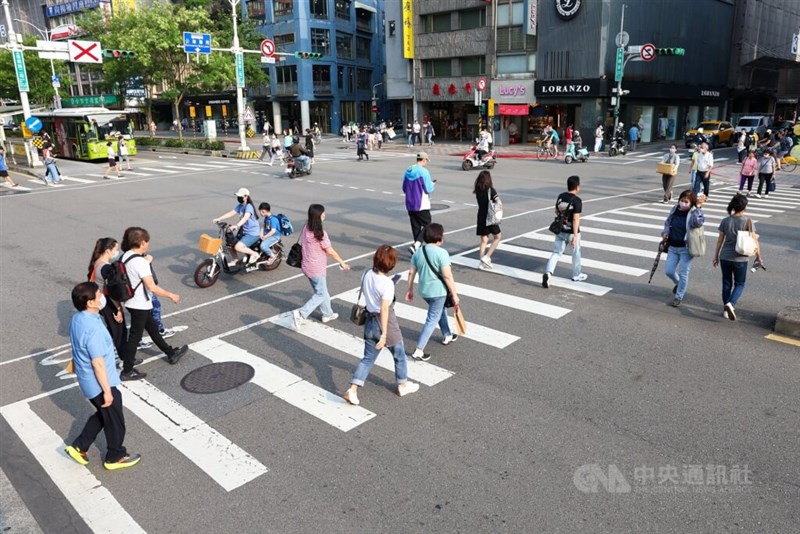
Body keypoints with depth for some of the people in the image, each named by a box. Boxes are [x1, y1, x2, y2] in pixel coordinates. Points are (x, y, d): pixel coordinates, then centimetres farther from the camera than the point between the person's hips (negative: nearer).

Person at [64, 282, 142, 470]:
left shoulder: (77, 319, -3)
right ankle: (115, 457, 28)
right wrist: (107, 390, -18)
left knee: (103, 414, 28)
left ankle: (79, 446, 33)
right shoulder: (93, 328, -31)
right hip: (98, 383, -9)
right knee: (115, 420, 11)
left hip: (87, 380, 9)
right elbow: (98, 364, -26)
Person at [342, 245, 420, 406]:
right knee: (399, 355, 19)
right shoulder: (387, 283, -24)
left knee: (368, 358, 15)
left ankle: (352, 390, 5)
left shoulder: (367, 275, -5)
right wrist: (384, 334, -21)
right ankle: (403, 385, 37)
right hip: (386, 322, -6)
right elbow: (384, 309, -24)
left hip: (370, 321, 6)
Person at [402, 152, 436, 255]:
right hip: (422, 205, -6)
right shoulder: (424, 171, -13)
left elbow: (404, 189, 13)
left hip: (410, 205, 6)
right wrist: (432, 184, 8)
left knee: (415, 227, 13)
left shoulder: (408, 171, 6)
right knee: (426, 225, 2)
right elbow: (429, 189, -13)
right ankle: (416, 245, -15)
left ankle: (417, 247, 18)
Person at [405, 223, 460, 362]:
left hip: (424, 291, 7)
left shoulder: (418, 252, 1)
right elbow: (447, 276, -20)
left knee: (441, 310, 29)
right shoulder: (441, 253, -19)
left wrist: (410, 290, 15)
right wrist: (454, 294, -11)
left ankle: (447, 336, 46)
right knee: (432, 320, 2)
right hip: (438, 292, -7)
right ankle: (419, 351, 2)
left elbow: (411, 273, 4)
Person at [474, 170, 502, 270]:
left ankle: (482, 262, 15)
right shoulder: (490, 190, -13)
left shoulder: (478, 191, 2)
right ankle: (487, 257, 1)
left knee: (484, 240, 15)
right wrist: (500, 206, -2)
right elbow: (499, 202, -21)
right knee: (497, 237, 13)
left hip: (481, 218, 5)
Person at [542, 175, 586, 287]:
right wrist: (575, 235, -23)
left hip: (560, 231, 5)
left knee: (556, 253, 6)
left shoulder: (560, 197, 0)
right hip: (571, 232, -5)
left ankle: (547, 272, -15)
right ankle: (576, 275, 32)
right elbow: (576, 219, -23)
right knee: (576, 253, 16)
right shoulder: (577, 201, -18)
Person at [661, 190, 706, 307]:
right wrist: (665, 234, 0)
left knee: (683, 273, 4)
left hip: (686, 249, -5)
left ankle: (679, 297, 20)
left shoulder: (693, 213, -13)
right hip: (673, 247, 5)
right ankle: (678, 283, 42)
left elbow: (698, 222, -35)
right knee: (668, 271, 9)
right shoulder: (674, 210, 2)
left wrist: (698, 207, -34)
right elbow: (667, 223, 17)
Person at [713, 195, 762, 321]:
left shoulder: (725, 221, -3)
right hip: (740, 259, -3)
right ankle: (730, 304, -12)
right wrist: (758, 257, 2)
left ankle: (726, 308, 22)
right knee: (739, 284, 11)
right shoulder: (747, 220, -11)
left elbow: (720, 240, 3)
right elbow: (754, 240, -9)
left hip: (725, 257, 3)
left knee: (726, 283, 15)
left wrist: (716, 256, 12)